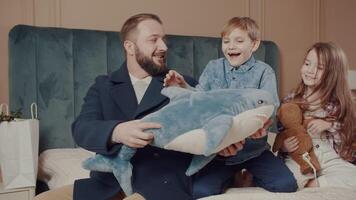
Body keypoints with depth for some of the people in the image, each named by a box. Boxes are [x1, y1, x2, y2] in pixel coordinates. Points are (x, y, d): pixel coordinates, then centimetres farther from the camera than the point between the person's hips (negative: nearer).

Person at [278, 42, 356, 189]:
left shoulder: (338, 104, 6)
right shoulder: (291, 100, 7)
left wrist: (329, 125, -13)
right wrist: (283, 146, -12)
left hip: (330, 159, 2)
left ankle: (310, 184, -10)